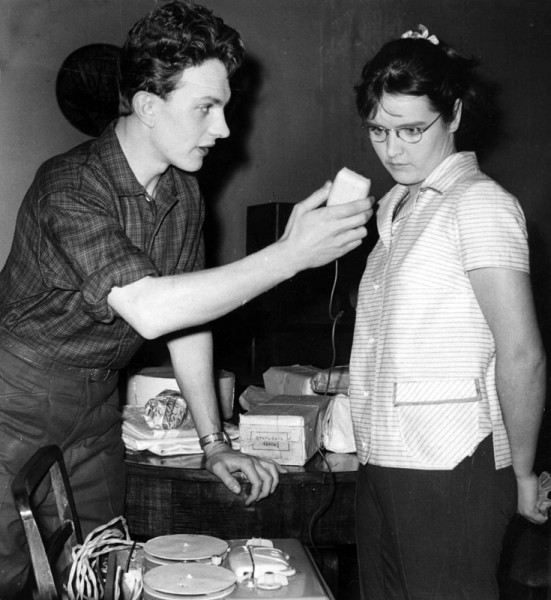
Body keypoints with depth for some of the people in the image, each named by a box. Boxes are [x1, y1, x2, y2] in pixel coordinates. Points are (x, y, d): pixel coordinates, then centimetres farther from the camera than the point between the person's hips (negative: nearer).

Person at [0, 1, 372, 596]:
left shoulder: (184, 193, 1)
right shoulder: (71, 186, -24)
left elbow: (189, 316, 6)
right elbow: (148, 311, -36)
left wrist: (214, 443, 4)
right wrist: (291, 254, -34)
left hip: (96, 411, 6)